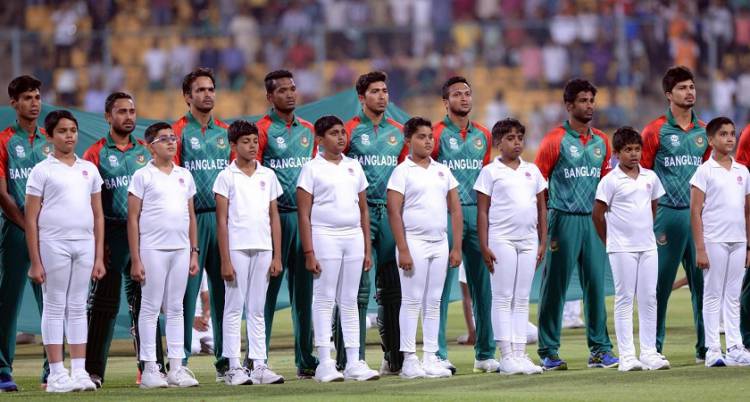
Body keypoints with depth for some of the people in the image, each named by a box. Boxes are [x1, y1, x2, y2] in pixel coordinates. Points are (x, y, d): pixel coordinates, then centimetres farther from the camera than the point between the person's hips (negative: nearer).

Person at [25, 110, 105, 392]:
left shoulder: (88, 169, 13)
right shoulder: (42, 171, 0)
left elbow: (98, 215, 15)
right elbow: (31, 219, -2)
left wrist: (99, 257, 9)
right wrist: (35, 262, -8)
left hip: (84, 243, 4)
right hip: (53, 243, -4)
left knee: (78, 308, 6)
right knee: (55, 307, -1)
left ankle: (79, 371, 8)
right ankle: (57, 374, 0)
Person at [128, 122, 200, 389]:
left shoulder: (184, 176, 13)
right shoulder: (143, 176, -2)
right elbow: (133, 219, -4)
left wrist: (194, 252, 11)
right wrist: (135, 260, -10)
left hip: (181, 249, 5)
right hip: (153, 249, -5)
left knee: (176, 309, 7)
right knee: (151, 308, -1)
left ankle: (177, 368, 10)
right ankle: (150, 369, 1)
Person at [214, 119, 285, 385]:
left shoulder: (267, 176, 11)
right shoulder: (226, 177, 0)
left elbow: (274, 217, 12)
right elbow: (222, 220, -3)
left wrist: (277, 256, 6)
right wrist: (225, 261, -9)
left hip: (263, 249, 4)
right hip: (237, 248, -4)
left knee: (257, 310, 7)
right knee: (234, 308, 0)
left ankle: (259, 366, 8)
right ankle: (234, 368, 1)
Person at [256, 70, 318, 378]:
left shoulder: (308, 130, 15)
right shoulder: (262, 130, -4)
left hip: (305, 215, 6)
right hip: (275, 214, -6)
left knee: (304, 289, 9)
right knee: (268, 287, -6)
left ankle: (306, 361, 14)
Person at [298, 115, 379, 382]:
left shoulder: (354, 167, 13)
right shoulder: (312, 169, -2)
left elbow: (363, 210, 16)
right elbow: (304, 214, -5)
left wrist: (367, 250, 11)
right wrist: (309, 253, -12)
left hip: (354, 237, 5)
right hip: (325, 236, -5)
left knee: (350, 301, 7)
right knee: (325, 299, -3)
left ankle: (353, 362, 8)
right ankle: (325, 364, -2)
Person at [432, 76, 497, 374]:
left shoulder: (483, 136, 14)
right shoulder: (436, 134, -3)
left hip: (477, 213, 5)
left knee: (483, 284, 6)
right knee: (442, 285, -5)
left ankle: (485, 354, 12)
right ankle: (438, 355, -3)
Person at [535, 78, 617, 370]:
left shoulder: (601, 141, 13)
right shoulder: (556, 140, -4)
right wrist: (542, 224, -7)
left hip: (594, 221, 5)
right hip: (564, 221, -5)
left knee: (596, 284, 4)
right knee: (555, 286, -1)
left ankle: (600, 350, 10)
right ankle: (548, 353, 3)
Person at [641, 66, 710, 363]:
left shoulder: (703, 132, 12)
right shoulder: (656, 131, -1)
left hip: (698, 213, 4)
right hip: (667, 213, -4)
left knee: (703, 280, 3)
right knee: (660, 283, -1)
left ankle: (705, 347, 9)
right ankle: (654, 348, 5)